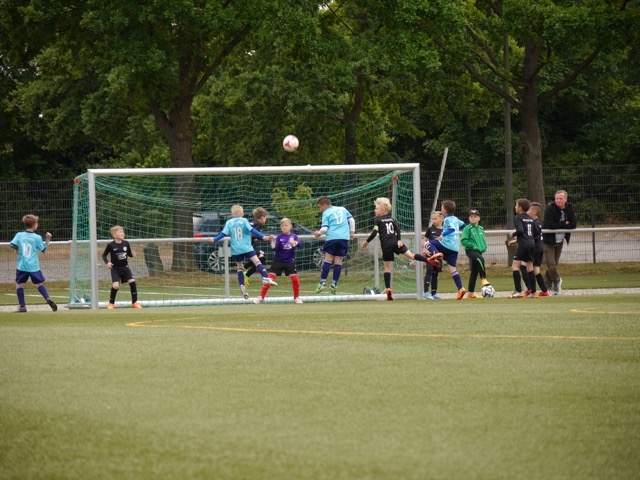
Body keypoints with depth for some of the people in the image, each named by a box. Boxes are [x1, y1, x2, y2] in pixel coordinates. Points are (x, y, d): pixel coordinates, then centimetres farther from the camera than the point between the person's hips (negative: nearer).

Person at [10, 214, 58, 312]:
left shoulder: (19, 235, -2)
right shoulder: (37, 238, -4)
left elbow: (12, 245, -10)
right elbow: (43, 249, 4)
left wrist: (17, 249, 11)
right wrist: (47, 239, 15)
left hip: (21, 266, 0)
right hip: (34, 267, 0)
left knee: (19, 284, 10)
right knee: (39, 284, 11)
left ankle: (22, 306, 7)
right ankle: (48, 299, -9)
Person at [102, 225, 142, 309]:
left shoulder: (126, 243, -2)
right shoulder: (111, 245, -12)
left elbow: (129, 253, 12)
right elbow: (104, 255, -1)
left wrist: (133, 254, -10)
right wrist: (107, 262, -18)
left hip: (125, 267, 3)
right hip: (115, 269, -3)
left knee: (132, 282, -11)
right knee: (115, 286, -16)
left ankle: (134, 302, 3)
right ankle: (111, 303, 8)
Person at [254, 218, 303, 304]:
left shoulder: (294, 236, 0)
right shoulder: (279, 237, -3)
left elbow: (299, 244, -18)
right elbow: (276, 249, -10)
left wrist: (295, 243, -40)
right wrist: (273, 247, -32)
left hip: (289, 261, 1)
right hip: (278, 261, -1)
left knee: (295, 279, -7)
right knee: (269, 278, -7)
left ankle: (297, 297, 13)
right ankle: (261, 297, 1)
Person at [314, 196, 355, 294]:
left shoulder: (326, 213, 5)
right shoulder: (342, 209, 19)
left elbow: (324, 228, -3)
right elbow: (351, 220, 17)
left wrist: (319, 233, 16)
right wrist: (352, 232, 25)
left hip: (332, 238, -4)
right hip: (344, 238, 4)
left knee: (328, 259, -1)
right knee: (338, 261, 3)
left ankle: (323, 282, -10)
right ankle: (334, 284, -1)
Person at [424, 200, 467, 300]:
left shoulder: (448, 219, -6)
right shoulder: (455, 219, 18)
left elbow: (452, 228, -23)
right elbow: (463, 225, 34)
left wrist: (443, 234, -34)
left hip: (446, 245, -8)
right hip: (455, 248, 8)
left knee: (428, 243, 8)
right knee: (452, 268, 7)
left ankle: (436, 254, -23)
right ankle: (460, 288, -5)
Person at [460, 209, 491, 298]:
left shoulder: (481, 229, 13)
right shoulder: (468, 228, -6)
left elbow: (483, 240, 24)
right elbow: (464, 241, -13)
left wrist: (483, 247, 4)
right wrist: (474, 246, -19)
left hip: (479, 251, 7)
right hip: (470, 250, -7)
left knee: (474, 272, 9)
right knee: (480, 259, -37)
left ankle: (470, 293, 14)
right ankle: (483, 279, -29)